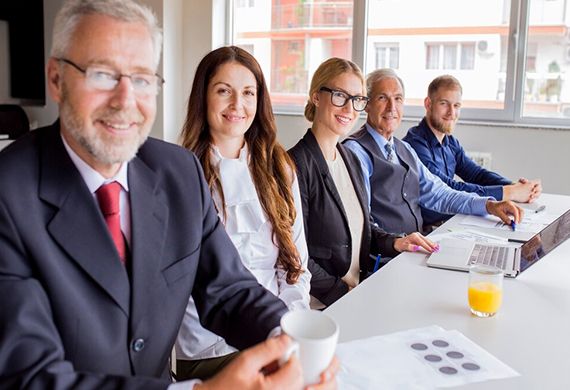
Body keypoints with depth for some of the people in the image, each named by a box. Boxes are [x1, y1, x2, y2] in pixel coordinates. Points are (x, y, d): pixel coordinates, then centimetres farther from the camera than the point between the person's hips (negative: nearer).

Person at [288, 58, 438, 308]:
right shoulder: (297, 164, -15)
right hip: (320, 306, -8)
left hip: (360, 289, 8)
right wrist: (345, 292, -18)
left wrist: (393, 243, 3)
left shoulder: (351, 159, 12)